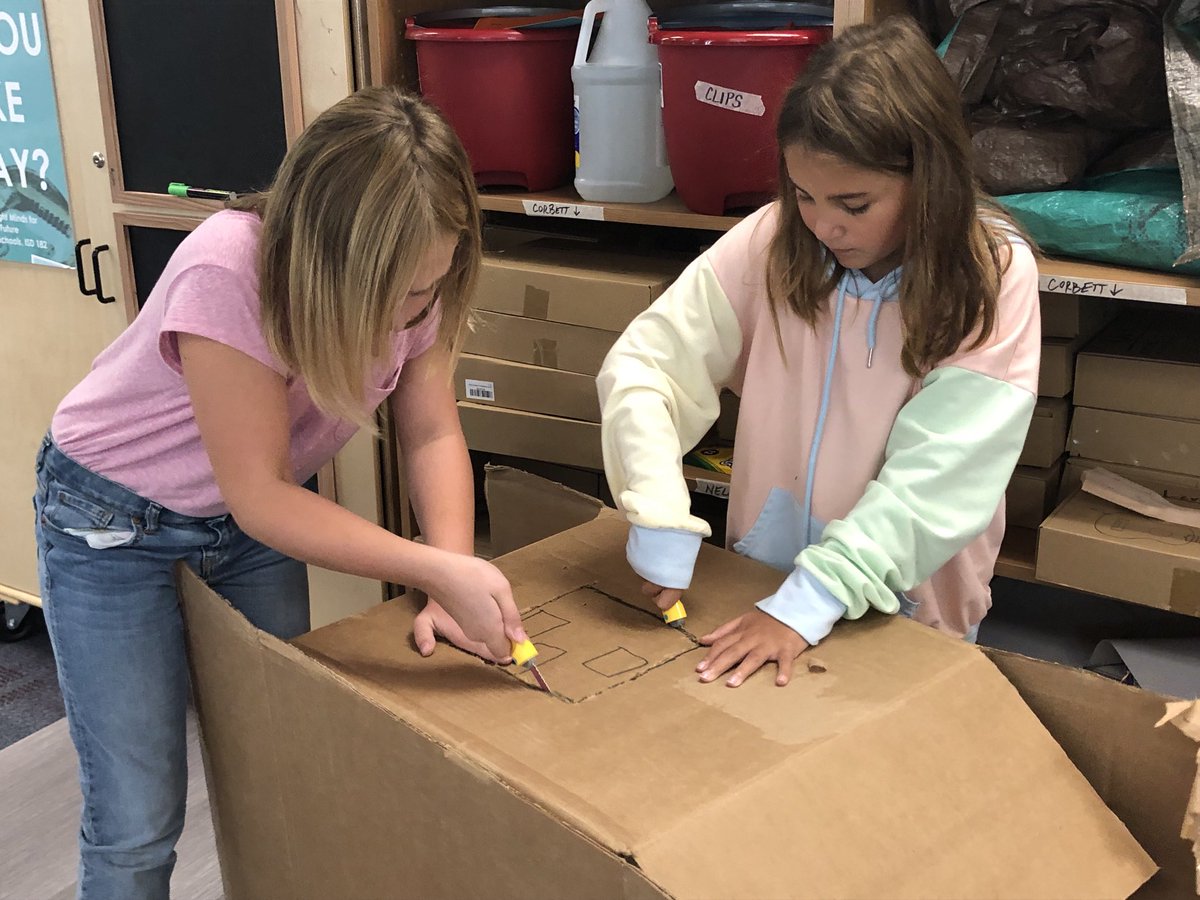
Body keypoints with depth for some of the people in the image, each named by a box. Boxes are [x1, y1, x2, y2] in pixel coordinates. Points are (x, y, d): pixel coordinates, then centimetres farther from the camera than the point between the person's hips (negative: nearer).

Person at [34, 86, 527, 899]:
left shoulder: (410, 275, -18)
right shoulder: (226, 277, -35)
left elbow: (433, 434, -11)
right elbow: (259, 494, -29)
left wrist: (453, 582, -26)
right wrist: (436, 569, -36)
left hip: (260, 516, 5)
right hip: (114, 521, -4)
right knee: (135, 823, -3)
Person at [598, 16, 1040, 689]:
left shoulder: (994, 277, -15)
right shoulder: (772, 244, -10)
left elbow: (941, 468, -21)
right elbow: (640, 366, -9)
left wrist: (815, 597, -28)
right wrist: (659, 513, -22)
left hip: (908, 613, -1)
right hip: (760, 581, 1)